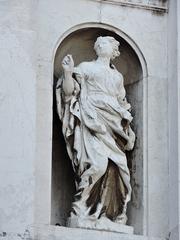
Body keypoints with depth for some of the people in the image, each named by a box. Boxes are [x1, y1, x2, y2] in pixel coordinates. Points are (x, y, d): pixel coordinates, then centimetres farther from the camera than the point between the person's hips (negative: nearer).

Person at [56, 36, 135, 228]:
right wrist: (68, 73, -13)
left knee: (115, 167, -7)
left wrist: (125, 113, 12)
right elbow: (69, 92, 3)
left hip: (113, 124, 6)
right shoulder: (86, 67, 11)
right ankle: (82, 214, -23)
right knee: (98, 162, -23)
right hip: (93, 121, -6)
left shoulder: (117, 76, 27)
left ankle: (113, 216, -6)